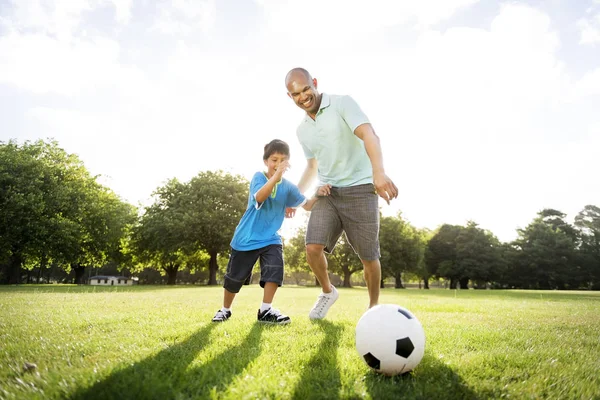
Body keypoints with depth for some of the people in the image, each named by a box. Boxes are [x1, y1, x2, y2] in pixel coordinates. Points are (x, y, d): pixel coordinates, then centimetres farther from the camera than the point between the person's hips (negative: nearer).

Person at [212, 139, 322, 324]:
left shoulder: (288, 186, 1)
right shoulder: (259, 177, -11)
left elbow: (308, 205, 0)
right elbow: (259, 197, -32)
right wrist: (277, 174, -42)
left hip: (270, 238, 3)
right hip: (247, 238, -3)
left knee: (275, 269, -20)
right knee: (234, 277, 7)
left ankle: (265, 310, -6)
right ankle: (225, 310, 31)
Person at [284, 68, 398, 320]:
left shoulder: (342, 103, -8)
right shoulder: (302, 130, 12)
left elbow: (368, 134, -24)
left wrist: (378, 171, -41)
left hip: (360, 189, -4)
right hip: (327, 193, 5)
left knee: (368, 257, 1)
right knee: (313, 248, -12)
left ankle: (374, 307, 25)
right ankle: (327, 292, 17)